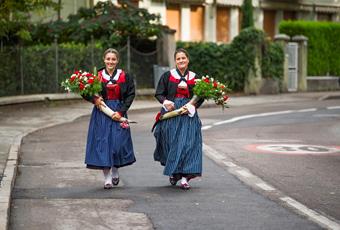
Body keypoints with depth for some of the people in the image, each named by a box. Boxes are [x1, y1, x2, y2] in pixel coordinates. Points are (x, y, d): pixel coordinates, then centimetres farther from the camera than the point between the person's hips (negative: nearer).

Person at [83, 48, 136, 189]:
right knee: (102, 143, -2)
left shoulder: (124, 76, 0)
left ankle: (115, 172, 24)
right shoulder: (97, 76, 1)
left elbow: (130, 95, -1)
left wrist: (121, 112, -10)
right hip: (101, 113, 0)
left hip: (118, 113, 0)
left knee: (118, 143, -2)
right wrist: (94, 99, -14)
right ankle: (107, 178, 4)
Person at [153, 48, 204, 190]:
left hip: (188, 115, 1)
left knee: (187, 145, -7)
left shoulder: (194, 77, 7)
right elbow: (159, 94, 4)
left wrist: (192, 106, -9)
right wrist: (165, 101, -16)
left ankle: (184, 177, -6)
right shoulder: (167, 76, 4)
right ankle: (173, 172, 22)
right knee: (171, 144, 1)